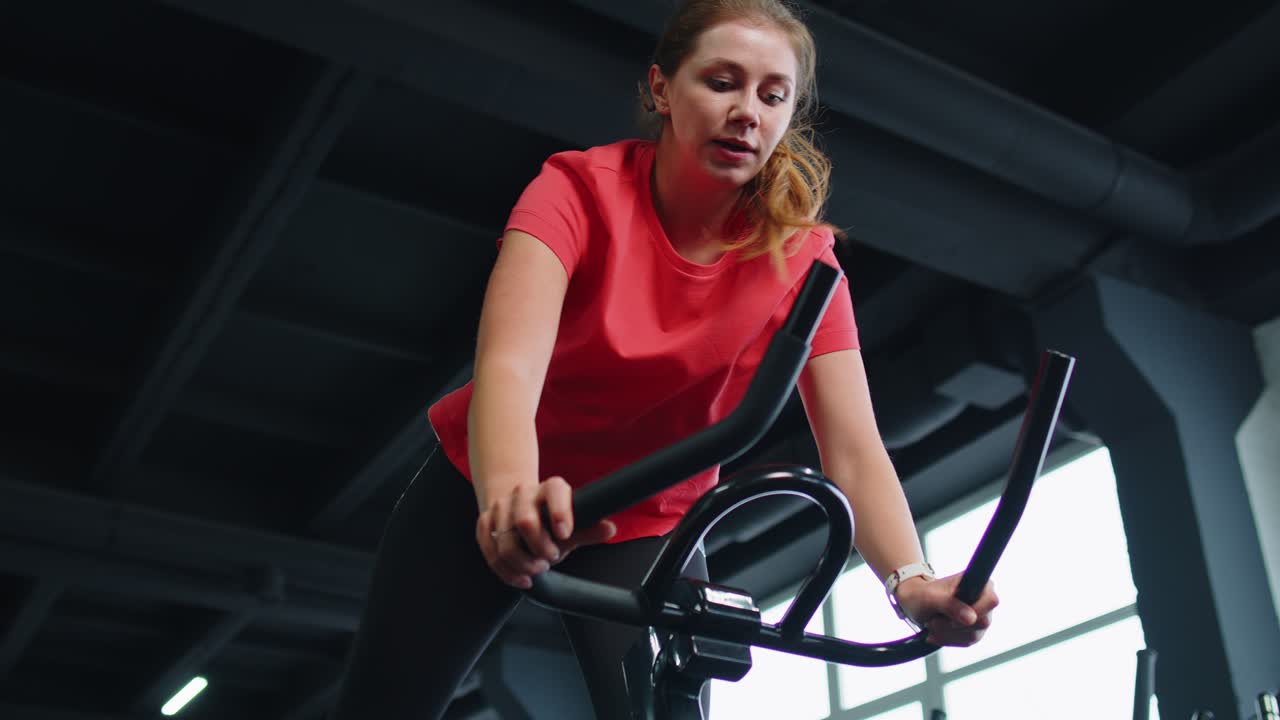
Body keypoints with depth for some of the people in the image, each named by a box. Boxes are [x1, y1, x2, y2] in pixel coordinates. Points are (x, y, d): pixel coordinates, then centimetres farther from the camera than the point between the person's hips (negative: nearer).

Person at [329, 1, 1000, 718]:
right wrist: (510, 496, -57)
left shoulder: (801, 260, -16)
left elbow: (854, 450, -23)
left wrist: (912, 581, -42)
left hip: (646, 530, 1)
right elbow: (509, 363, -37)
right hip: (485, 501, 0)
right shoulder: (580, 189, -21)